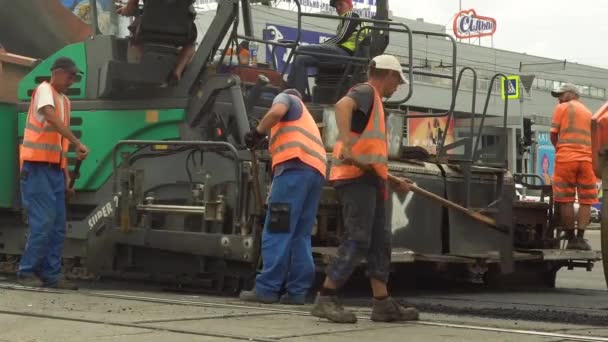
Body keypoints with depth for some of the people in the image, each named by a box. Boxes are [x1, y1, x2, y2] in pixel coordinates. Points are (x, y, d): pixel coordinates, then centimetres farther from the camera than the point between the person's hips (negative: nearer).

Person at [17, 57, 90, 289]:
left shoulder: (65, 100, 18)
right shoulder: (44, 90, -6)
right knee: (43, 222, -12)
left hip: (55, 168, 8)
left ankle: (50, 275, 9)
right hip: (37, 166, -8)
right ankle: (27, 272, -3)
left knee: (57, 226, 5)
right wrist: (78, 144, -31)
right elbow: (51, 118, -25)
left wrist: (66, 172, 16)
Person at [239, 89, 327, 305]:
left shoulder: (286, 98, 19)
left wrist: (257, 133, 5)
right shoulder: (305, 117, 40)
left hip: (295, 165, -8)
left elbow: (276, 111, -7)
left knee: (277, 232, -11)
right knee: (301, 236, 6)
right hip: (317, 171, 8)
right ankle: (297, 291, -1)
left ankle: (267, 288, -15)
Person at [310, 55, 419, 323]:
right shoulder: (366, 91, -3)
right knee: (357, 240, -13)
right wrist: (345, 143, -39)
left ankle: (383, 304, 13)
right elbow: (342, 105, -28)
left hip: (369, 180, 10)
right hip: (355, 177, -10)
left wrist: (395, 182, 29)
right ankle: (325, 299, -12)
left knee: (379, 241, 10)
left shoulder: (374, 102, 27)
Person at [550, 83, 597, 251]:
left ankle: (571, 239, 0)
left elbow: (553, 134, 5)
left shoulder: (562, 108, 7)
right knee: (586, 201, 5)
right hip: (587, 159, 4)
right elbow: (593, 138, 17)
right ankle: (580, 238, -5)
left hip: (566, 158, -3)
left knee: (566, 200, 1)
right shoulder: (588, 113, 22)